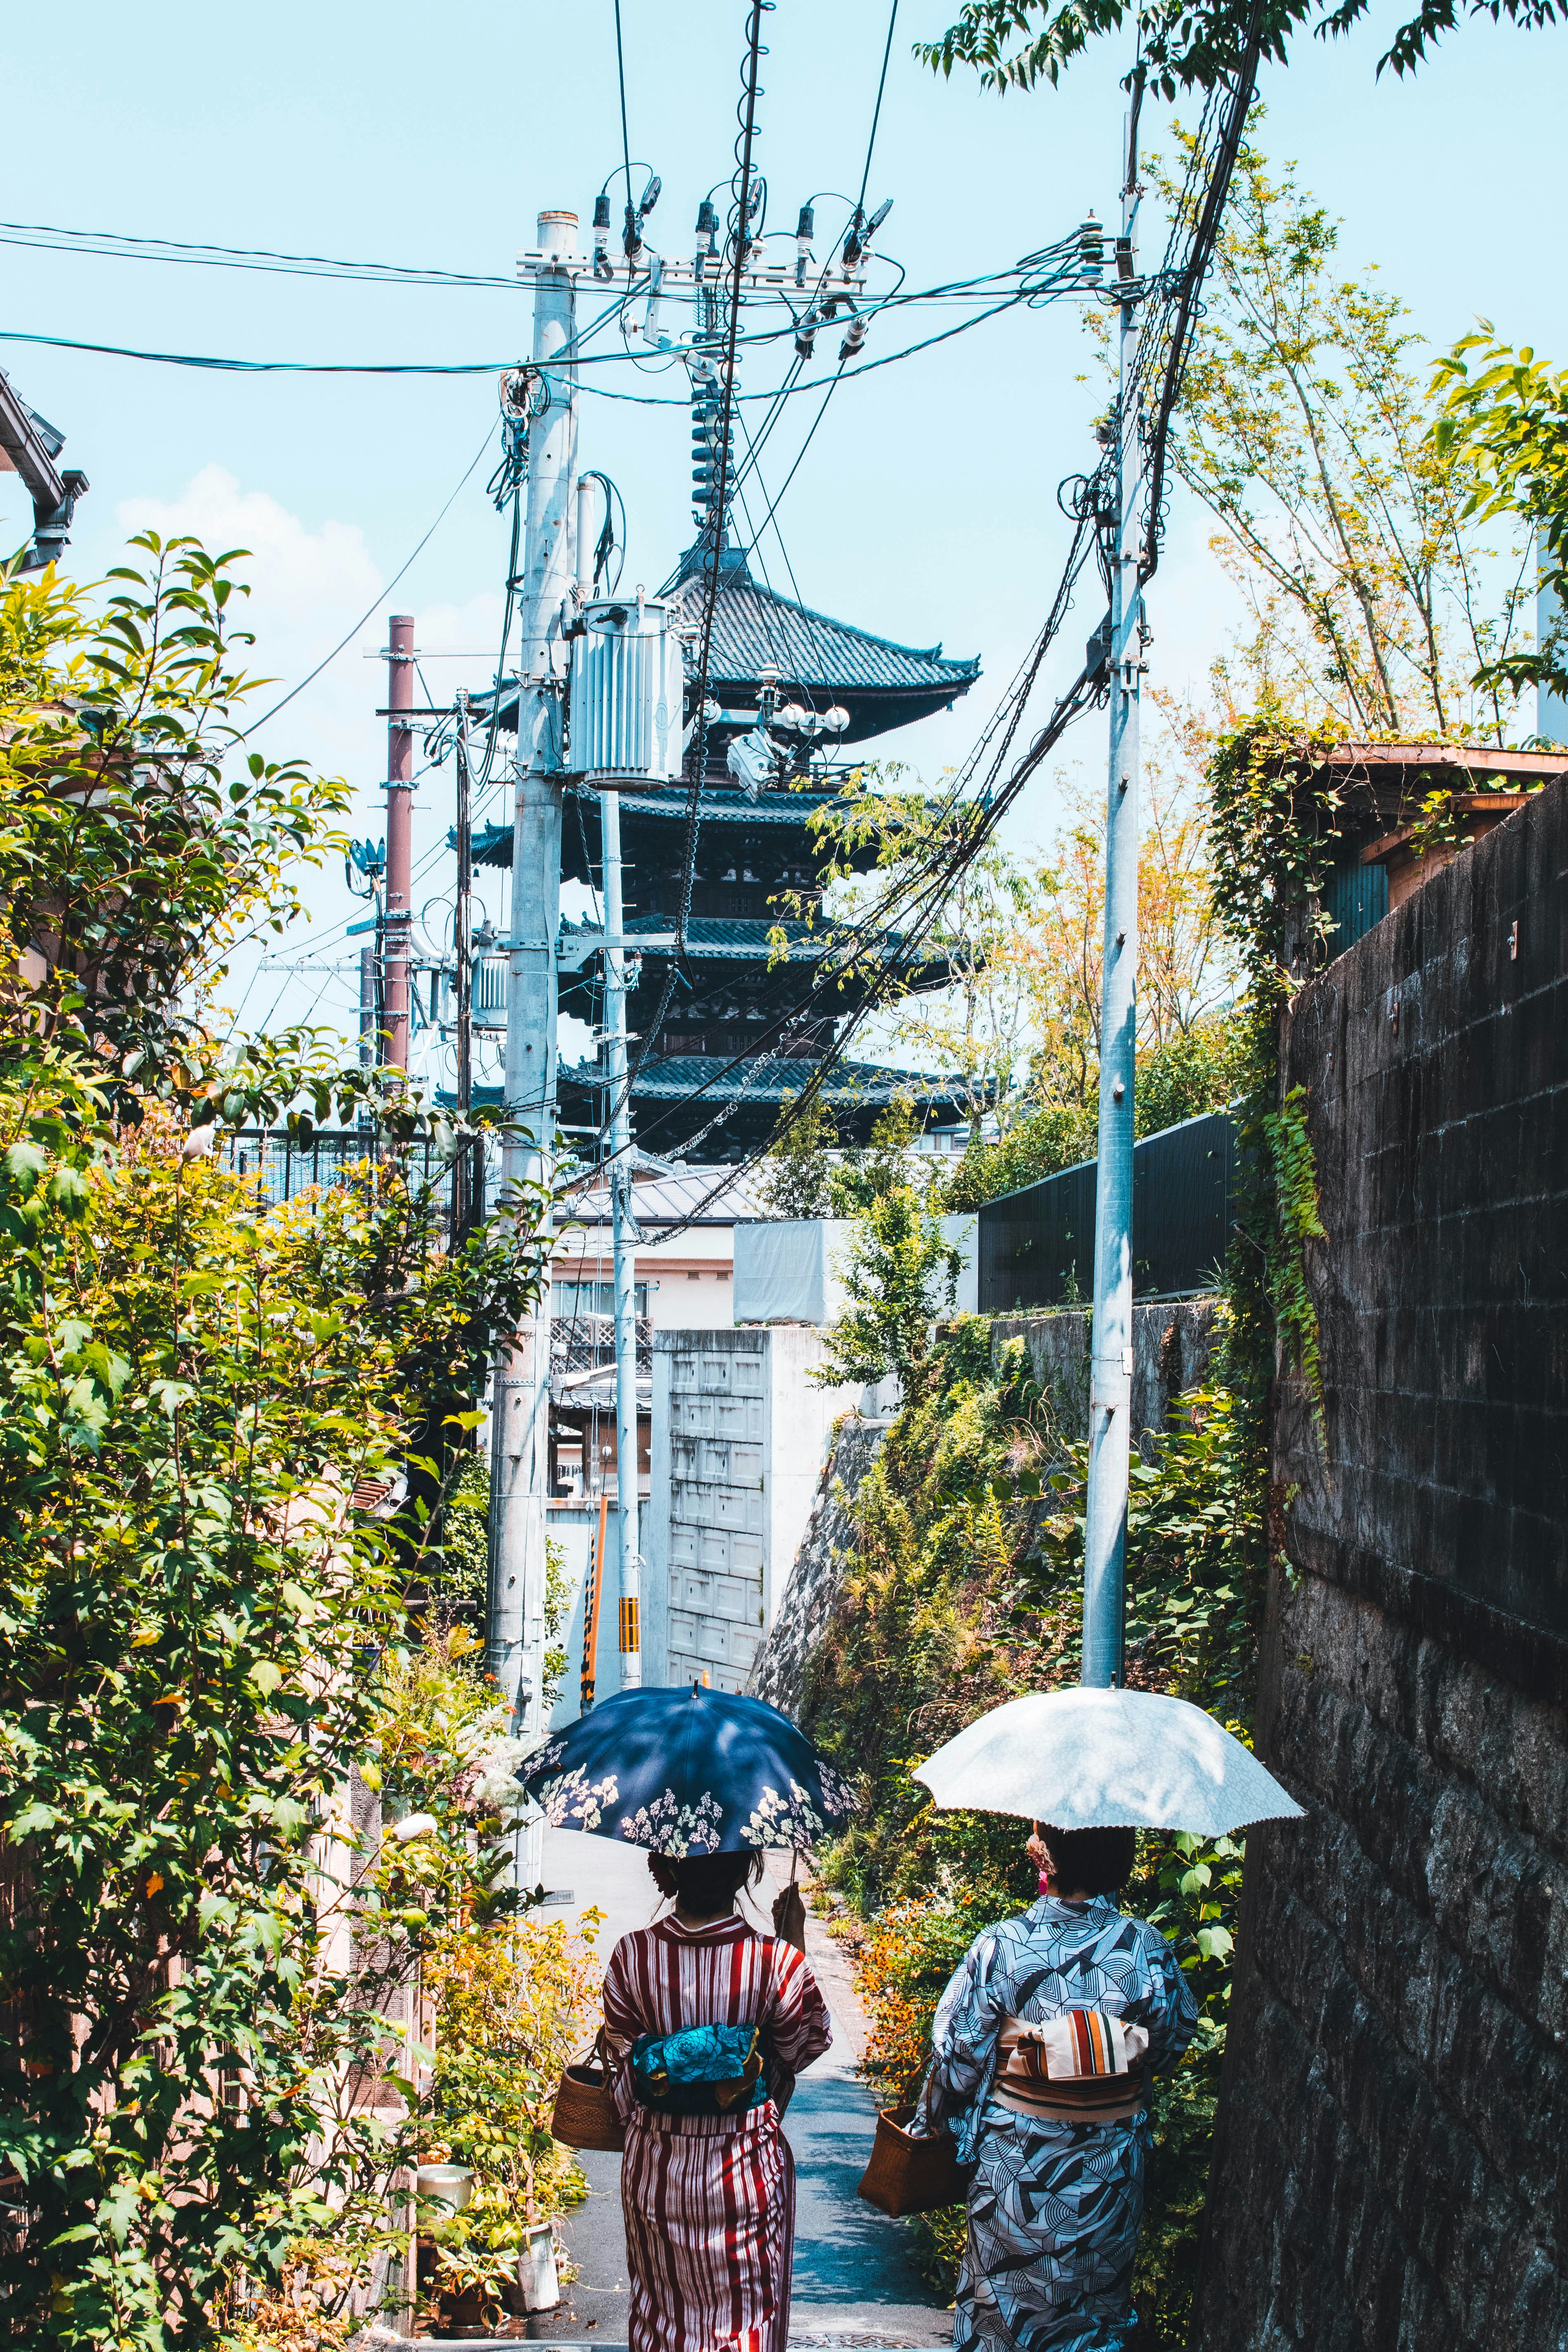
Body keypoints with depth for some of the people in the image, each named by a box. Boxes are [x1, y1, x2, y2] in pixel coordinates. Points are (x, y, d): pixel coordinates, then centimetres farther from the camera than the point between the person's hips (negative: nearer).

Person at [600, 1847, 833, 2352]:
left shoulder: (632, 1954, -13)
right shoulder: (776, 1960, -20)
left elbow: (622, 2055, 1)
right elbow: (806, 2046, -2)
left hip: (656, 2166, 2)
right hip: (746, 2167, -2)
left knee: (662, 2308, 22)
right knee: (747, 2310, 16)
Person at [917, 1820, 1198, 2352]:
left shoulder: (1002, 1945, -18)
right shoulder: (1146, 1948, -14)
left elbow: (959, 2050, -9)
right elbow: (1175, 2036, 1)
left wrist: (929, 2120, 8)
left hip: (1016, 2159, -1)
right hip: (1110, 2165, 1)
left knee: (1002, 2292, 17)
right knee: (1099, 2293, 20)